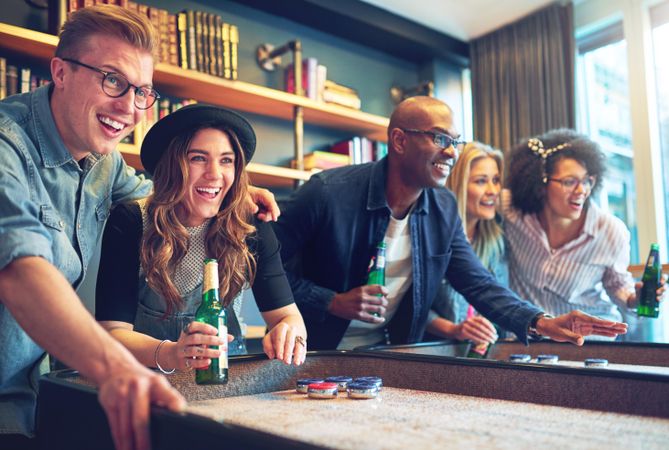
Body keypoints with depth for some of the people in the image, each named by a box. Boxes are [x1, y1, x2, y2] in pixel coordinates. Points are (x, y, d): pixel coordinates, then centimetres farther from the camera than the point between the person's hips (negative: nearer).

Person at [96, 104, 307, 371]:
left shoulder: (252, 230, -7)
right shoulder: (128, 223, -13)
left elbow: (286, 313, -9)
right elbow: (112, 329, -18)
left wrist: (288, 331, -33)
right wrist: (169, 354, -38)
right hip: (150, 376, -1)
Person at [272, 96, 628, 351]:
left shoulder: (445, 210, -1)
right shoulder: (329, 191, -18)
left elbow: (479, 284, 1)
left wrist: (541, 323, -13)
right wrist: (334, 303, -22)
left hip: (388, 357, 4)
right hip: (316, 355, -4)